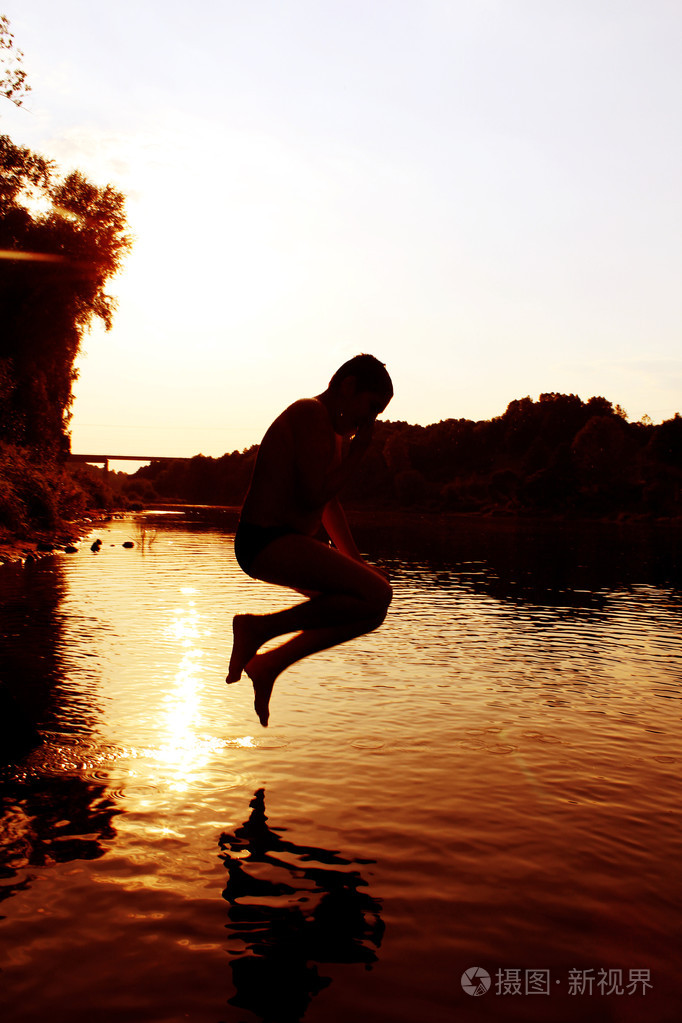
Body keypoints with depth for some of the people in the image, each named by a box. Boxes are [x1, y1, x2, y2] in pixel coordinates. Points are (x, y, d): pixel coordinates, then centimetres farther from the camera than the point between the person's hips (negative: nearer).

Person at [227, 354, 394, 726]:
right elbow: (314, 496, -20)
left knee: (371, 610, 11)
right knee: (376, 595, -21)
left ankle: (271, 664, 12)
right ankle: (260, 628, -10)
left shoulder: (333, 430, 21)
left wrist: (354, 558, 16)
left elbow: (330, 504, 27)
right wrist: (358, 448, -9)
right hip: (266, 543, -10)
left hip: (285, 546, 10)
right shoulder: (311, 414, -10)